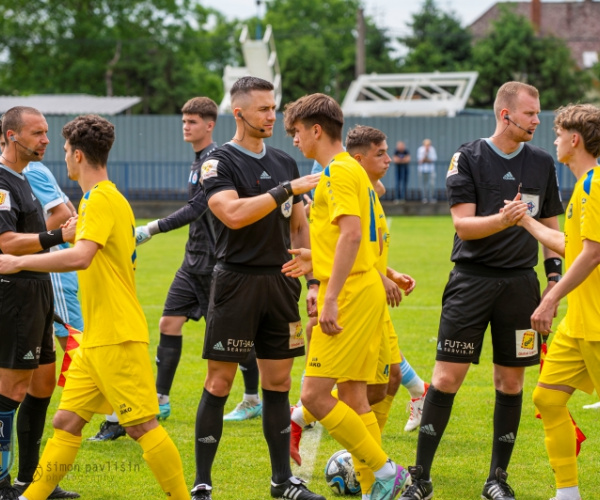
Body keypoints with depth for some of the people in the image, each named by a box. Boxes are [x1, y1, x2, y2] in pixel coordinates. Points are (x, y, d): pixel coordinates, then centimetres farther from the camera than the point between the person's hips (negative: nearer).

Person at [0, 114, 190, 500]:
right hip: (97, 338, 10)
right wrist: (77, 228, 24)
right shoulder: (107, 198, 17)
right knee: (67, 422, 8)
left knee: (142, 426, -7)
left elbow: (80, 257, -30)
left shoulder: (102, 200, -15)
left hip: (117, 337, -10)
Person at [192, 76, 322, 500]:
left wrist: (314, 281, 10)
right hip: (236, 283, -5)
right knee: (219, 383, -3)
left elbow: (299, 228, 17)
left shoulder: (285, 163, 13)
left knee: (278, 382, 9)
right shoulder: (219, 163, -6)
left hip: (281, 281, 5)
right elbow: (234, 214, -23)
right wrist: (288, 190, -23)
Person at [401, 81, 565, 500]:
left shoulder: (542, 163, 8)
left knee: (511, 382, 5)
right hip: (472, 280, -3)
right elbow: (463, 224, -10)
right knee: (446, 378, -6)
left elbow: (551, 226, 16)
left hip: (520, 282, 3)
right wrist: (503, 219, -28)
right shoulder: (469, 158, -3)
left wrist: (554, 278, 7)